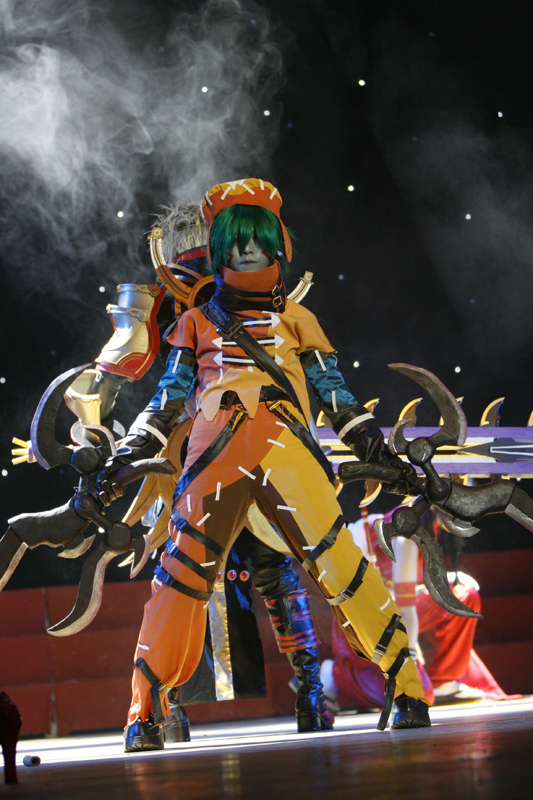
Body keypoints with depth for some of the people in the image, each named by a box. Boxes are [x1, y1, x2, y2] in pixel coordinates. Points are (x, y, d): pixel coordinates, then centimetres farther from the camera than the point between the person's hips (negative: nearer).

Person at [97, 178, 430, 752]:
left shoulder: (297, 321, 27)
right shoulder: (197, 324, 28)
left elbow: (336, 397, 24)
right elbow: (168, 400, 24)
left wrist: (376, 449, 13)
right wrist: (124, 457, 14)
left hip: (287, 445, 0)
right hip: (215, 451, 1)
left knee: (338, 563, -13)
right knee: (183, 571, -11)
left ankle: (406, 686, -7)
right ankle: (146, 710, -6)